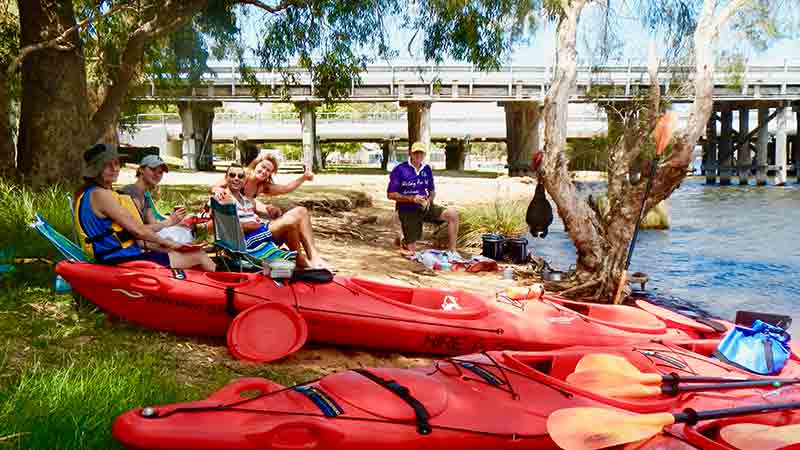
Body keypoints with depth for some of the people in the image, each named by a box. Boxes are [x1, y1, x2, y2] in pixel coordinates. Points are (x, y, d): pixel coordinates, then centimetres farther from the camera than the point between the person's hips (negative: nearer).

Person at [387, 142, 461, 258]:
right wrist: (412, 198, -22)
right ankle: (403, 240, 35)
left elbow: (432, 191, 17)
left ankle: (451, 252, -14)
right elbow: (390, 194, -12)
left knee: (453, 214, -21)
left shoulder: (427, 169, 4)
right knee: (412, 251, -3)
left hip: (425, 207, 4)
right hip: (408, 210, -4)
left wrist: (429, 200, -7)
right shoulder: (399, 170, -11)